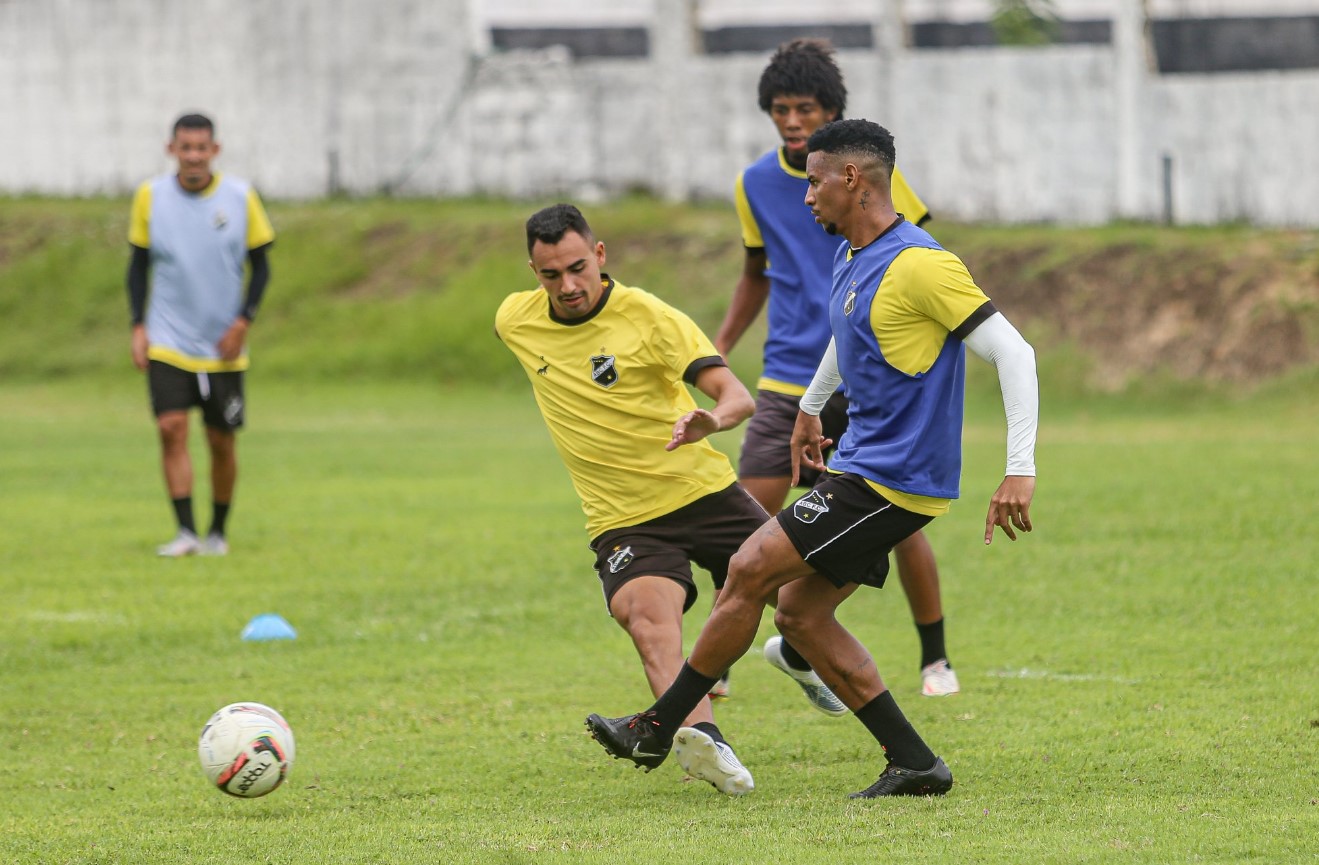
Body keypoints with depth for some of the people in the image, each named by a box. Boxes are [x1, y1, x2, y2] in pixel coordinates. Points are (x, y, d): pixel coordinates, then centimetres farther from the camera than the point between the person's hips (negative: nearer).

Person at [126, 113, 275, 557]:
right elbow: (139, 264, 8)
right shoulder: (150, 196, -1)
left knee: (222, 442, 5)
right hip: (168, 342, 0)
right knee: (171, 428, -15)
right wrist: (138, 326, -1)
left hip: (224, 347, 0)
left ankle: (218, 532, 23)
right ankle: (185, 532, -14)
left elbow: (260, 266, 4)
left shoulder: (240, 197, -4)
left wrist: (243, 322, -8)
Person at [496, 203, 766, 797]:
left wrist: (711, 419, -46)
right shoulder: (514, 320, 0)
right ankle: (700, 734, -54)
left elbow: (737, 396, -22)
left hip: (702, 493, -1)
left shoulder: (649, 317, -14)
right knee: (645, 612, -30)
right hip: (623, 521, 1)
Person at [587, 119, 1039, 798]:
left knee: (750, 571, -8)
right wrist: (810, 407, 45)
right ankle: (913, 763, 6)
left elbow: (1012, 352, -22)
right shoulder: (850, 259, 11)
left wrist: (1020, 470, -27)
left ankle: (658, 727, 3)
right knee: (797, 611, 7)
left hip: (893, 479, -10)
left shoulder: (918, 265, -19)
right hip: (864, 463, 10)